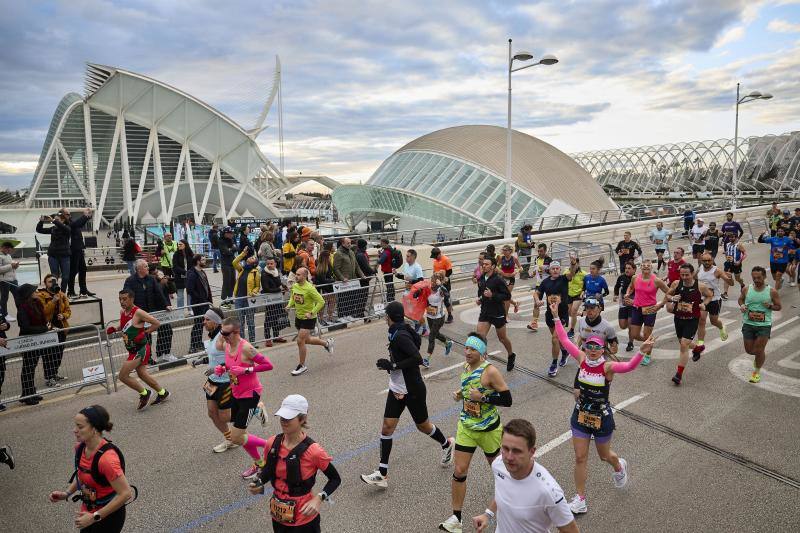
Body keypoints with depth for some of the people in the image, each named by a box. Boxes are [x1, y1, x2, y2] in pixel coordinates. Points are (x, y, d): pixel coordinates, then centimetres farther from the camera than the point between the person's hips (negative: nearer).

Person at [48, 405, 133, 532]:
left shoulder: (107, 458, -32)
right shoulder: (80, 447, -8)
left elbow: (125, 493, -28)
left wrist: (95, 517, -22)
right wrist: (67, 493, -1)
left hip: (108, 516, -7)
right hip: (88, 511, 7)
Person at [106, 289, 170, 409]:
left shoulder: (138, 313, -20)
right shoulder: (122, 312, 5)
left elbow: (157, 323, -17)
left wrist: (144, 333, -22)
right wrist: (114, 329, 5)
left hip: (140, 349, -9)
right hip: (132, 349, 9)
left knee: (123, 376, -9)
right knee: (142, 374, 19)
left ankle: (144, 393, 11)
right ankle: (162, 393, 35)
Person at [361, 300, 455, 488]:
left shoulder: (400, 335, -26)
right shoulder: (398, 332, 1)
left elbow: (417, 359, -32)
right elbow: (417, 340, 14)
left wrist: (392, 365, -26)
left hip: (412, 390, -8)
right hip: (397, 389, 9)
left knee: (423, 425, 13)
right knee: (387, 427, 3)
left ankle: (447, 444, 43)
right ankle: (382, 474, 9)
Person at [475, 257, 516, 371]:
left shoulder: (498, 280, -16)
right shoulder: (481, 279, 3)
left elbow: (507, 295, -16)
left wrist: (492, 295, -25)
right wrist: (479, 299, 2)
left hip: (498, 313, -5)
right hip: (485, 312, 5)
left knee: (502, 338, 13)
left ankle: (511, 356, 40)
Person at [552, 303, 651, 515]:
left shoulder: (608, 367, -19)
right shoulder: (582, 359, -9)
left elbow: (629, 366, -37)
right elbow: (565, 341, -7)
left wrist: (642, 352, -54)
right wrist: (556, 317, -8)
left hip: (602, 418, -3)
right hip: (580, 416, 3)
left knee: (604, 455, 21)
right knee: (580, 458, 6)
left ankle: (619, 467, 58)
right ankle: (580, 500, 19)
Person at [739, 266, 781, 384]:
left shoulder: (772, 291, -7)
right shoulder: (746, 289, -3)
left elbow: (778, 307, 3)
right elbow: (740, 299, 15)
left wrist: (770, 306, -18)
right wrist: (742, 306, -7)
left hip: (764, 325, -2)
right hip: (748, 324, 2)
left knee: (759, 351, -1)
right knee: (749, 350, 9)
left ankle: (757, 371, 23)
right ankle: (759, 356, 45)